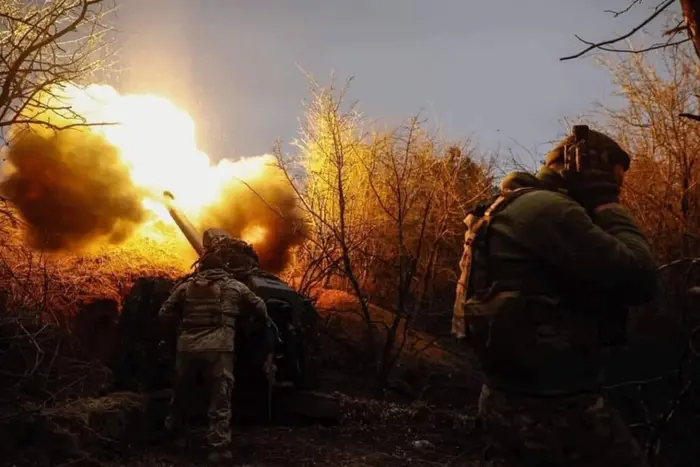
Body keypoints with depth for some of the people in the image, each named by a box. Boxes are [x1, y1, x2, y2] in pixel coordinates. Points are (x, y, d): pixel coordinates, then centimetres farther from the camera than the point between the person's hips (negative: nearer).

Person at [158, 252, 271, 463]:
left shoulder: (185, 287, 13)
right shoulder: (234, 286, 10)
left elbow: (164, 313, 14)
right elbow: (259, 305, 18)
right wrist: (266, 319, 40)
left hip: (188, 346, 3)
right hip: (219, 348, -3)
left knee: (181, 391, 25)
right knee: (220, 399, 1)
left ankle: (173, 429, 44)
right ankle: (219, 447, -4)